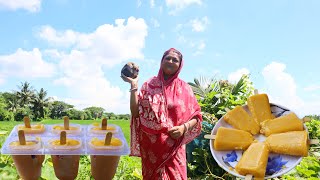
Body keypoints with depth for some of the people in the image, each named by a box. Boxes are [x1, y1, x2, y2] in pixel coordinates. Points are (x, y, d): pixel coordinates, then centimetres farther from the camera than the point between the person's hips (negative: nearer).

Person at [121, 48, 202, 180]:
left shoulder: (184, 88, 3)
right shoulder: (149, 85, 4)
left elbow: (196, 117, 5)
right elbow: (135, 112, -5)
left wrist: (184, 128, -13)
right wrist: (134, 85, -9)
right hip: (151, 147, 1)